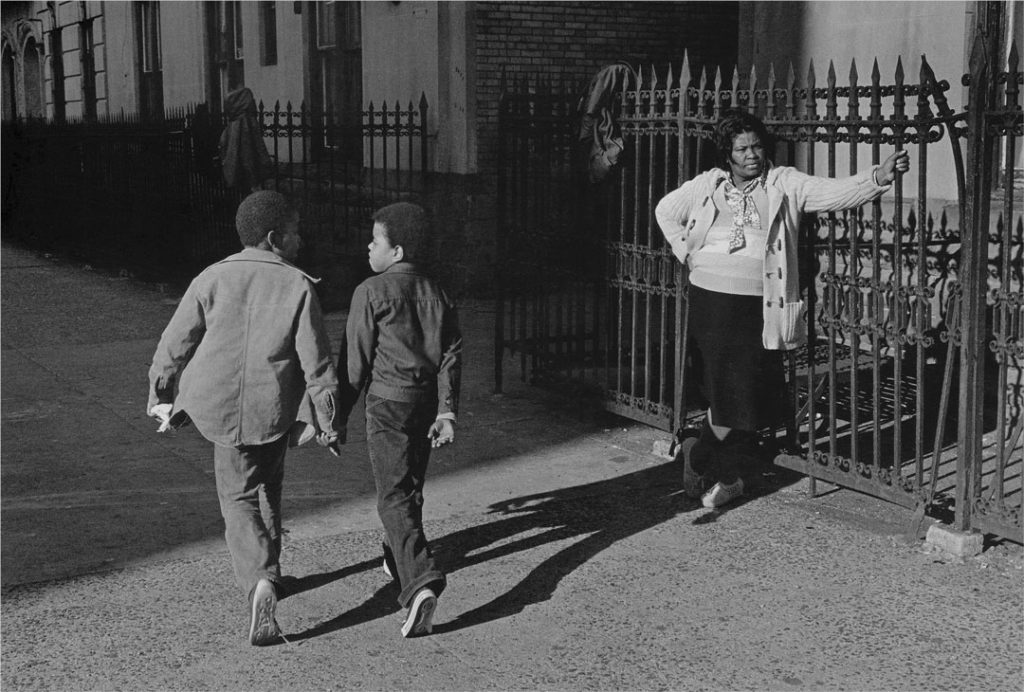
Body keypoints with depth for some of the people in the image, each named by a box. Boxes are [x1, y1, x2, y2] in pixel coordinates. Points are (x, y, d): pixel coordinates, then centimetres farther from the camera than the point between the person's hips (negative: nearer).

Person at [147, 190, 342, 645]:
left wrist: (162, 400, 13)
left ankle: (260, 580, -13)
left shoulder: (212, 279, -4)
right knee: (266, 484, 24)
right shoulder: (297, 286, -9)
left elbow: (174, 346, 0)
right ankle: (268, 575, 33)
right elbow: (317, 364, -10)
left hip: (215, 406, 0)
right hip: (272, 409, 0)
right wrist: (329, 422, 0)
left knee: (239, 500, 8)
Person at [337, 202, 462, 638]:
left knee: (394, 497, -9)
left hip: (388, 401, -6)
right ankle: (398, 560, 42)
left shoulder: (371, 292, -9)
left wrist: (337, 414, 0)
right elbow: (451, 354, 3)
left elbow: (355, 359, -8)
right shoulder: (436, 294, 9)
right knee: (410, 485, 23)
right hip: (427, 401, 7)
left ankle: (420, 581, -25)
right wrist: (447, 410, 1)